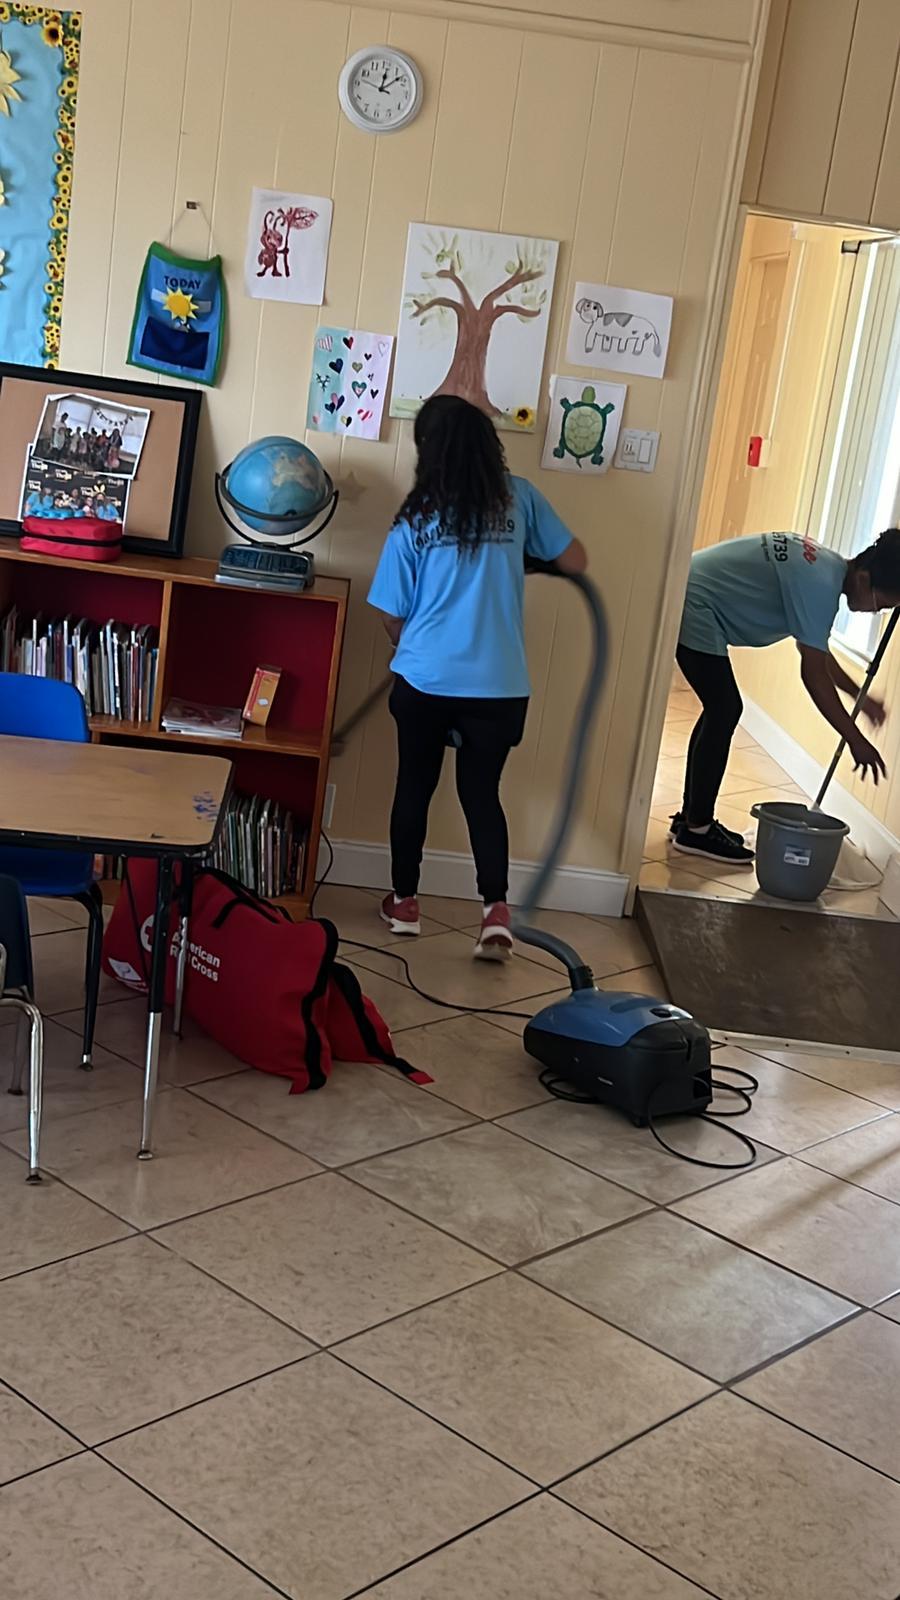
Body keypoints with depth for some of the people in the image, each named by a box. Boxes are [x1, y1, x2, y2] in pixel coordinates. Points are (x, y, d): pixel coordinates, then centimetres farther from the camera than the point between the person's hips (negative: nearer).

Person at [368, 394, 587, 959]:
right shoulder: (518, 498, -1)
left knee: (415, 788, 16)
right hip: (499, 687, 1)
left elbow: (393, 616, 2)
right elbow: (575, 561, 9)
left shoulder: (416, 518, -3)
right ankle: (497, 911, -3)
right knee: (483, 793, 11)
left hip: (425, 682, -1)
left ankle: (404, 902, 26)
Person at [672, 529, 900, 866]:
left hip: (690, 603, 10)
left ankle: (691, 818, 20)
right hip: (692, 608, -10)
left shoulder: (826, 566, 8)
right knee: (725, 712, -7)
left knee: (720, 711, 13)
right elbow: (814, 674, -18)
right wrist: (856, 741, -12)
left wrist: (859, 696, 25)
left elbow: (818, 653, 22)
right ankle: (696, 830, 0)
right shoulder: (820, 583, -22)